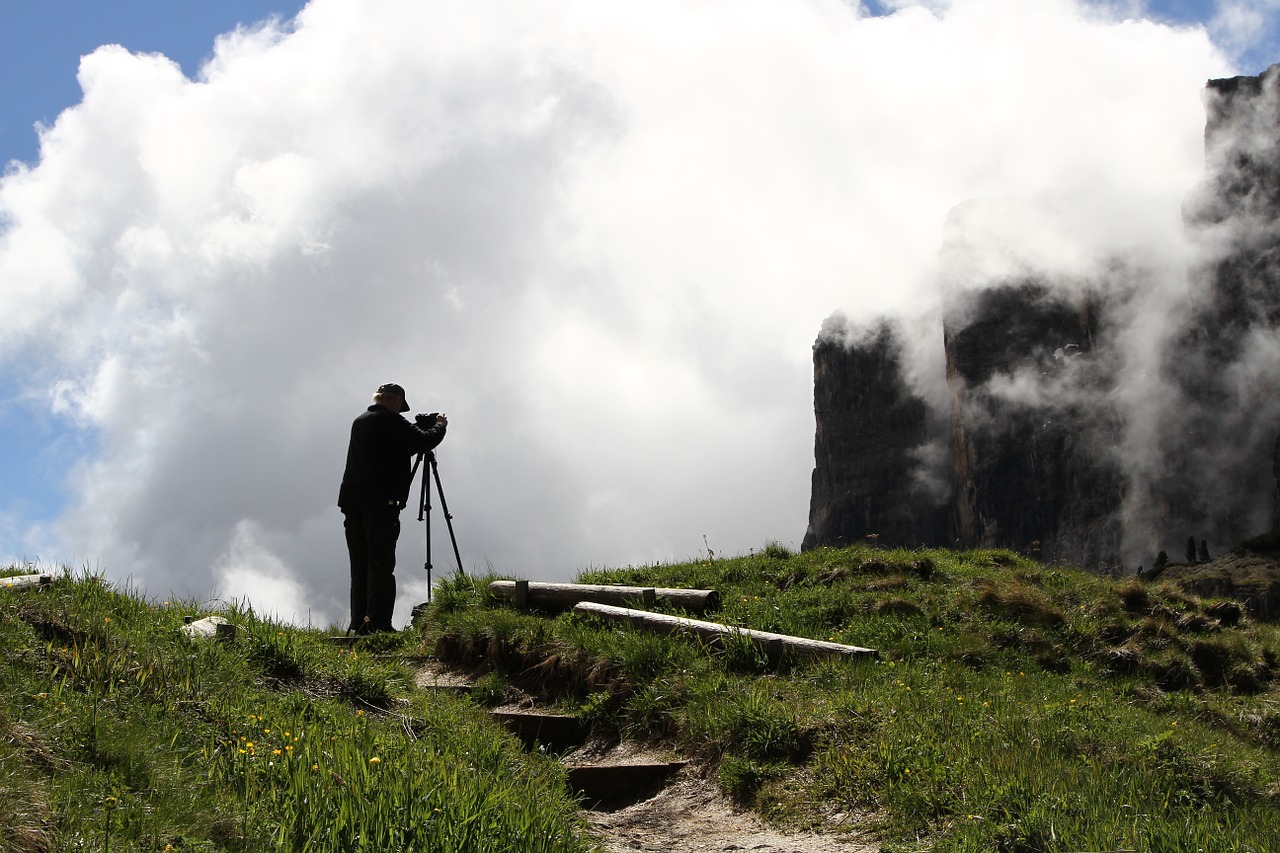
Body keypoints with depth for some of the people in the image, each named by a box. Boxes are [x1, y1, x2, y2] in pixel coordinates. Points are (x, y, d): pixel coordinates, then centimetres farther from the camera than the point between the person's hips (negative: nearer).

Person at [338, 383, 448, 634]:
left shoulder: (360, 421, 20)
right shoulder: (390, 420, -6)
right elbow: (424, 441, -9)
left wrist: (420, 428, 26)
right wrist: (439, 426, 10)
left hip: (351, 499, 8)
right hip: (380, 501, -8)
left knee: (360, 564, 8)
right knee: (381, 564, -8)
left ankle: (359, 623, 6)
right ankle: (378, 622, -13)